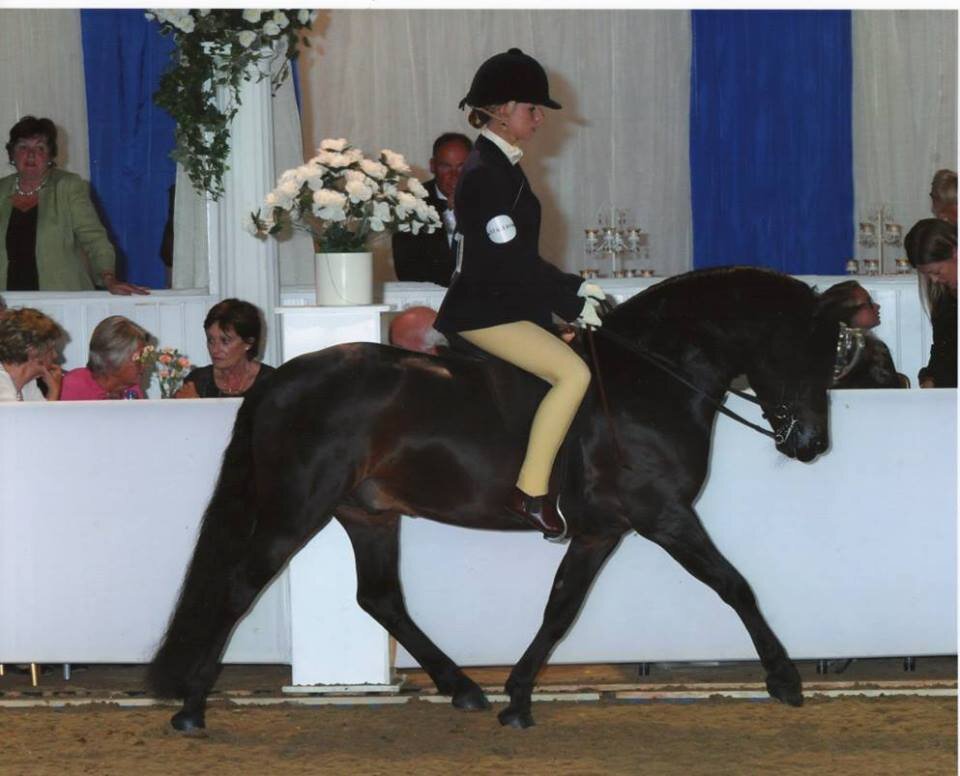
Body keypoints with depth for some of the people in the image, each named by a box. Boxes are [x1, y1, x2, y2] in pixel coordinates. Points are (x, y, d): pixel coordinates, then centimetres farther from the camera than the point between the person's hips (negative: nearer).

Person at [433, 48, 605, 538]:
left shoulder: (503, 166, 14)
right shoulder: (484, 175, -16)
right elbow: (512, 264, -19)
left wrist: (575, 288, 9)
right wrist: (572, 304, -13)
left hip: (504, 300, 10)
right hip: (481, 310, -10)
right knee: (574, 372, -24)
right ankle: (530, 494, -20)